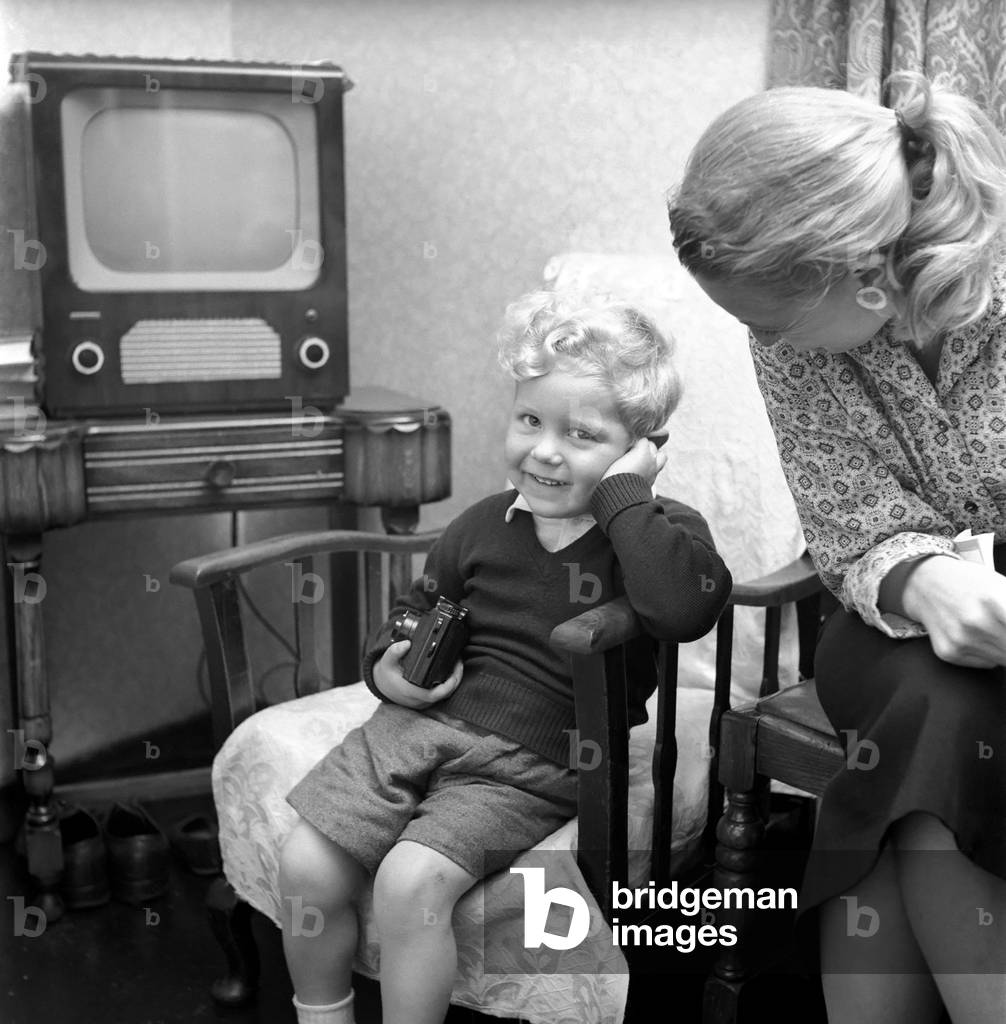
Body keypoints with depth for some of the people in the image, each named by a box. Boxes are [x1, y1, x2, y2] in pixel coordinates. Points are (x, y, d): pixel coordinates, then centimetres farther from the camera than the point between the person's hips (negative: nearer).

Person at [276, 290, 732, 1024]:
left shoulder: (662, 534, -6)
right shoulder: (485, 525, 8)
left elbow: (685, 608, -31)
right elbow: (419, 609, 24)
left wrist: (621, 493, -22)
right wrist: (388, 666, 3)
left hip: (530, 768, -4)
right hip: (418, 724, 5)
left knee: (413, 880, -25)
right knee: (307, 868, -7)